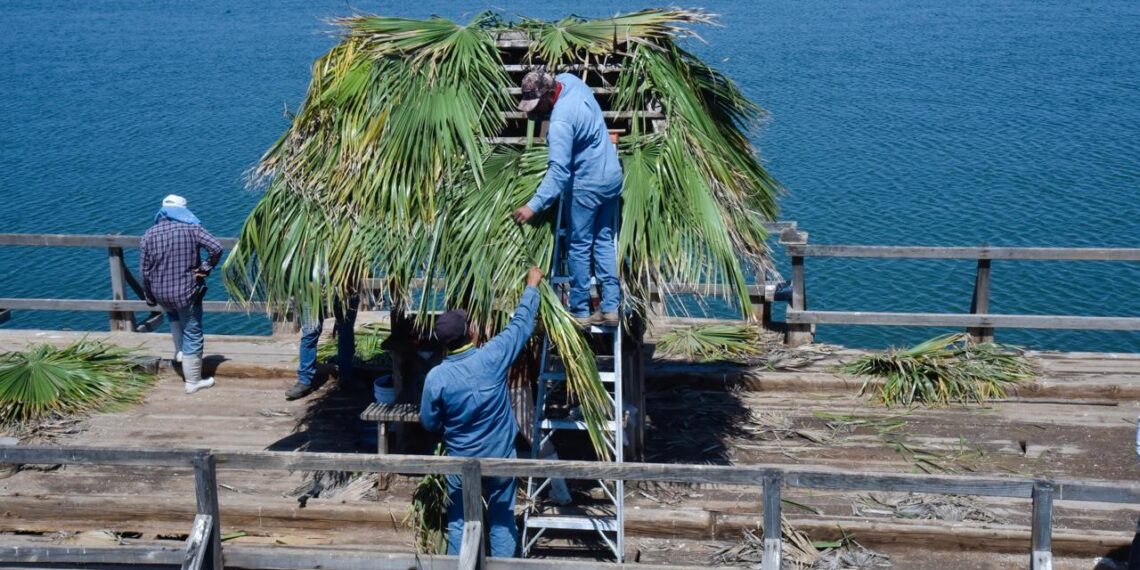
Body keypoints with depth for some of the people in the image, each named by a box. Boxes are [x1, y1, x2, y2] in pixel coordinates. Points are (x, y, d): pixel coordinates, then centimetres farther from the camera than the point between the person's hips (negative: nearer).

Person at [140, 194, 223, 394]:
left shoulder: (149, 235, 1)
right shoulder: (192, 229, -8)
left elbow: (145, 271, 3)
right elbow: (216, 248, -21)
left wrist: (150, 298, 13)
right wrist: (206, 268, -6)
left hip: (161, 294, 3)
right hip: (188, 292, -3)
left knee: (173, 314, 38)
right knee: (192, 336, 7)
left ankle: (180, 351, 36)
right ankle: (193, 382, 11)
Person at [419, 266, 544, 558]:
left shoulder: (436, 377, -19)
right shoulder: (492, 356, -20)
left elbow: (428, 422, -5)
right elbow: (521, 323, -5)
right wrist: (532, 285, 9)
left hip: (461, 462, 0)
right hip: (500, 457, 1)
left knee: (459, 523, 16)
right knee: (502, 521, 16)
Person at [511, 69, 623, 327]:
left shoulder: (561, 121, -28)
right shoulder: (570, 80, -3)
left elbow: (559, 171, -31)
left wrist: (534, 206, -32)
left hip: (588, 185, -9)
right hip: (612, 176, 9)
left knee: (579, 248, 3)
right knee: (604, 241, 13)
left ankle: (579, 312, 11)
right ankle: (610, 307, 12)